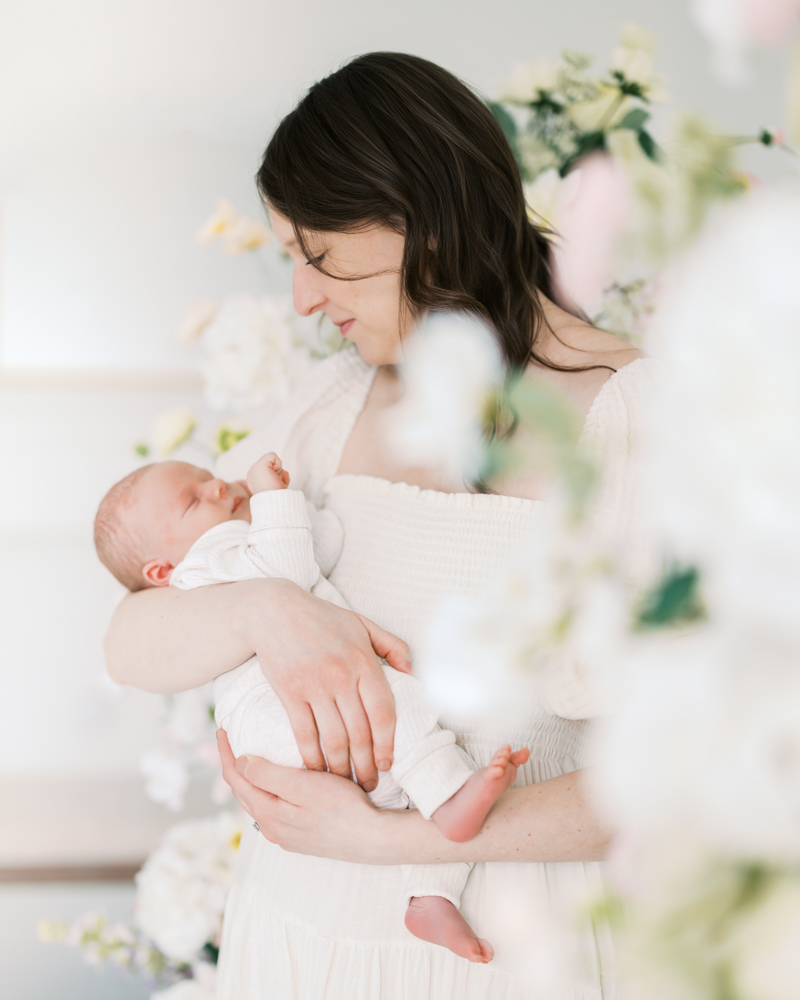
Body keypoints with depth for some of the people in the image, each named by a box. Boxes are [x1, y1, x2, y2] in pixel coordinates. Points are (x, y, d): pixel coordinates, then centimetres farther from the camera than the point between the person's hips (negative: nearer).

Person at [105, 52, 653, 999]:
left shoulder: (641, 413, -12)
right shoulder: (333, 405, 3)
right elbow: (133, 646, -2)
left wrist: (384, 834, -21)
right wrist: (269, 610, -24)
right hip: (305, 921, 4)